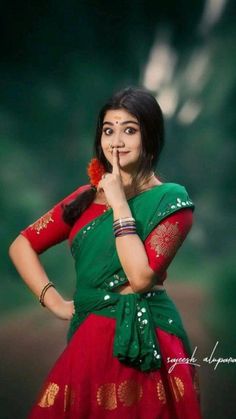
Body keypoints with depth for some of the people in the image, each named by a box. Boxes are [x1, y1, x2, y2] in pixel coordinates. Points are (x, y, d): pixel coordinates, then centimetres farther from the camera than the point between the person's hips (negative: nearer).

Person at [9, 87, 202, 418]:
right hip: (91, 341, 5)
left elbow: (140, 277, -18)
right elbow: (22, 245, 13)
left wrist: (119, 204, -14)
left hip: (144, 345, -5)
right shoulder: (86, 197, 10)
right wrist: (55, 302, 1)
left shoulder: (170, 201, -6)